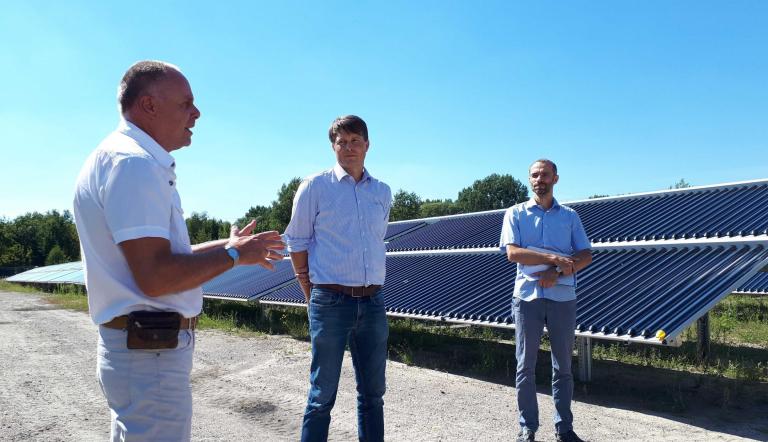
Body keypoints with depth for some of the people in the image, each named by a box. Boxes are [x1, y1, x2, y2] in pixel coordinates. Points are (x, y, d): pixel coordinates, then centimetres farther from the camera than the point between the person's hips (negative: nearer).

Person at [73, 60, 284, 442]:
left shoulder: (124, 158, 15)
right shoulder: (133, 162, -18)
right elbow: (155, 277, -26)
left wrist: (225, 246, 13)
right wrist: (233, 254, -13)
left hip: (143, 345, 11)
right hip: (150, 352, -11)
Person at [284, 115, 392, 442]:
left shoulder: (382, 192, 10)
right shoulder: (316, 186, -2)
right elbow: (297, 242, 2)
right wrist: (311, 294, 1)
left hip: (373, 302, 4)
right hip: (331, 302, -4)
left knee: (373, 392, 14)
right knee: (322, 394, 3)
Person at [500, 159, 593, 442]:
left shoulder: (570, 216, 11)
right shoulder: (515, 214, 6)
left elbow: (586, 256, 4)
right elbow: (512, 252, -8)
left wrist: (558, 272, -12)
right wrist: (553, 258, -15)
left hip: (563, 297, 2)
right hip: (528, 296, -1)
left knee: (563, 365, 8)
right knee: (526, 365, 3)